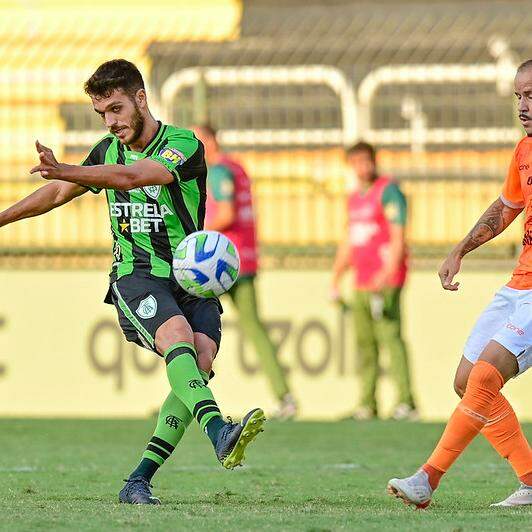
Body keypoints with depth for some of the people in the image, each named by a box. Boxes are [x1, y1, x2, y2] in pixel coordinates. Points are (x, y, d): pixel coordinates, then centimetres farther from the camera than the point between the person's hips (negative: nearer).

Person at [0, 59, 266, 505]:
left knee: (199, 365, -21)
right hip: (136, 277, 1)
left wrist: (65, 171, -38)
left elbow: (131, 177, -26)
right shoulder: (108, 150, 10)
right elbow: (60, 194, 28)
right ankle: (220, 434, -51)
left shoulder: (184, 146, -8)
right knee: (178, 338, -30)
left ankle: (139, 482, -18)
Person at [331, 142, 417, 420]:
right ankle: (367, 404, 8)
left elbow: (398, 237, -15)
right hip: (362, 283, 8)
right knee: (364, 341, 5)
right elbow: (348, 243, 27)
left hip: (385, 280, -8)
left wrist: (388, 272, -26)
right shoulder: (354, 197, 20)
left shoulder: (388, 191, -6)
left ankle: (406, 402, -20)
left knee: (390, 335, -16)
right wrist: (335, 281, 23)